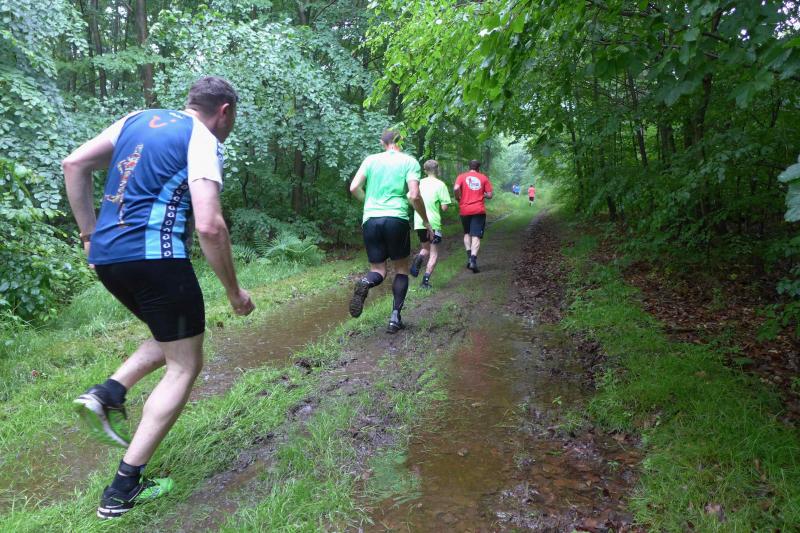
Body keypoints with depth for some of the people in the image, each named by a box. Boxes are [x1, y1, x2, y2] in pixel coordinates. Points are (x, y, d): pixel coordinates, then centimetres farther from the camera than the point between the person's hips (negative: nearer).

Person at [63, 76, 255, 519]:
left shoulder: (138, 119, 16)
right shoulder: (204, 142, -5)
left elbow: (74, 165, 15)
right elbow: (209, 227, -17)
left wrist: (90, 236, 18)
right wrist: (234, 291, -7)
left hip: (105, 256, 8)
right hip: (154, 256, -8)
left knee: (172, 339, 28)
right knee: (184, 366, 5)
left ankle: (108, 394, 6)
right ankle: (123, 489, 5)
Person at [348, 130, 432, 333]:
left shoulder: (371, 159, 12)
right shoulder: (410, 162, 5)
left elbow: (354, 188, 4)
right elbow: (414, 195, -7)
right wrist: (425, 220, 6)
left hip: (370, 219, 2)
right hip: (397, 219, -2)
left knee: (378, 270, 11)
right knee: (401, 268, 15)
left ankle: (366, 283, -25)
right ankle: (395, 317, 7)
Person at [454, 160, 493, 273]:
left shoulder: (461, 176, 3)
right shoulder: (483, 177, 5)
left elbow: (456, 189, -15)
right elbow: (489, 195, 2)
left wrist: (458, 199, 2)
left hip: (464, 210, 1)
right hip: (479, 210, -1)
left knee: (467, 233, 20)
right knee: (476, 236, -3)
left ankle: (469, 257, 9)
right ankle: (473, 260, -17)